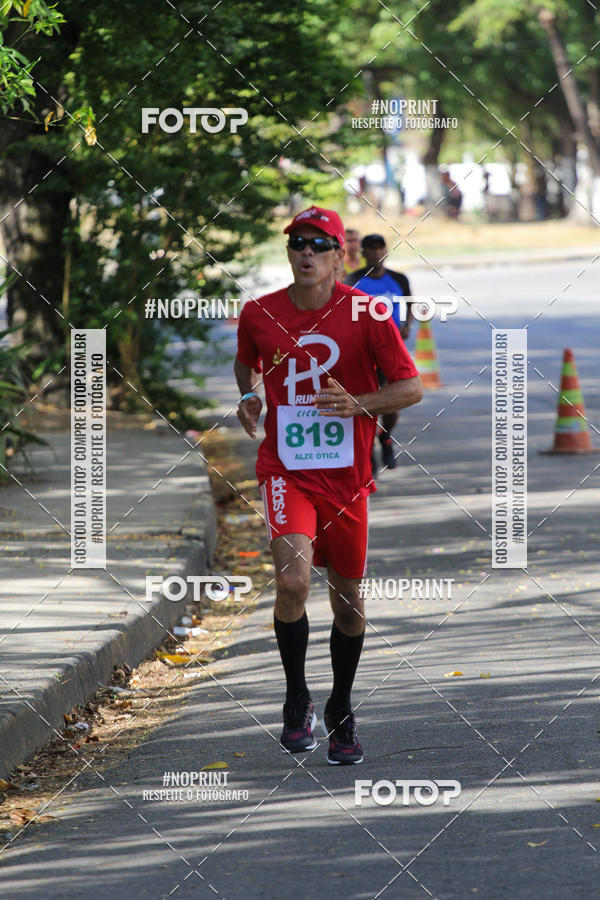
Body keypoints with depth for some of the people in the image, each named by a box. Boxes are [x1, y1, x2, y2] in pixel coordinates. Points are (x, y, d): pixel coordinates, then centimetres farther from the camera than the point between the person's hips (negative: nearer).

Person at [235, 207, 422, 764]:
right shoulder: (259, 315, -1)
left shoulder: (366, 315, -7)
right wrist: (248, 397, 2)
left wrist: (357, 403, -21)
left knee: (348, 602, 11)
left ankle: (341, 713, 33)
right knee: (292, 581, -23)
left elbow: (411, 388, -5)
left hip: (347, 475, 1)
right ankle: (296, 702, -3)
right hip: (285, 470, -1)